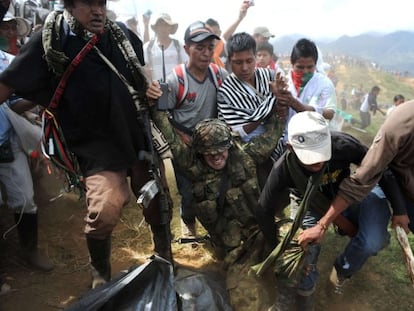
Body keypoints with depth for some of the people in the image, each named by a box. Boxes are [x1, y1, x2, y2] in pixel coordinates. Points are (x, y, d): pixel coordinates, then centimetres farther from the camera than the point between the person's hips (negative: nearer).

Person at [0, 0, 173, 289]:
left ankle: (165, 259, 43)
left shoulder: (123, 35, 6)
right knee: (104, 212, -21)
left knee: (158, 202, 13)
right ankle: (100, 275, 13)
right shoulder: (50, 41, -6)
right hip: (97, 146, -4)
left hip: (140, 136, 5)